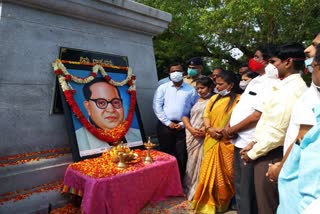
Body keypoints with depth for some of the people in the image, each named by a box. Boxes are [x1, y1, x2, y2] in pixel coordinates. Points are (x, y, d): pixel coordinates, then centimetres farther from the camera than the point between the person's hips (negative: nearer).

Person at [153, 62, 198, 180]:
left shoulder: (191, 90, 6)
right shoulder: (163, 88, 5)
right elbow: (157, 107, -2)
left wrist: (183, 124, -6)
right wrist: (168, 123, -8)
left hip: (183, 128, 0)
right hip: (165, 127, 0)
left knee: (181, 156, 3)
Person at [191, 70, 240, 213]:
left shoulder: (238, 100, -5)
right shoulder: (214, 98, 14)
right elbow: (206, 115, 10)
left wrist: (224, 131, -20)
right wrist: (209, 129, -8)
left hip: (227, 142, -5)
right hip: (211, 141, 5)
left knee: (225, 174, 7)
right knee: (209, 172, 10)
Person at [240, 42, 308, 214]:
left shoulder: (293, 89, -20)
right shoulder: (284, 86, 12)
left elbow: (277, 131, -24)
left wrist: (253, 153, -13)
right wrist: (254, 144, 10)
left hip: (272, 155, -9)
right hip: (266, 150, 9)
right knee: (265, 200, 22)